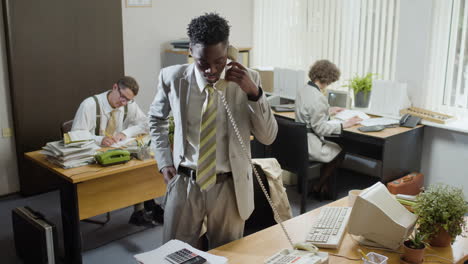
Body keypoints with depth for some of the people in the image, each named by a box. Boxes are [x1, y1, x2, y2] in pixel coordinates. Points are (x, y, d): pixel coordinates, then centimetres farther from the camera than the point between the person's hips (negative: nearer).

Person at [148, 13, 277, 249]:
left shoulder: (247, 79, -8)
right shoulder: (172, 77, -7)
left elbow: (268, 137, -9)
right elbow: (156, 119, 12)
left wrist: (253, 92, -23)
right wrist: (164, 162, 2)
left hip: (229, 186, 0)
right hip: (185, 182, 0)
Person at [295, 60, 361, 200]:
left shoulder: (302, 90, 4)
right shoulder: (318, 97, -25)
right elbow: (320, 128, -21)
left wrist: (328, 111, 23)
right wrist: (343, 125, -15)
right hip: (309, 145, -9)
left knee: (333, 145, 26)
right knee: (339, 151, 17)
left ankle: (323, 187, 29)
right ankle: (318, 188, 24)